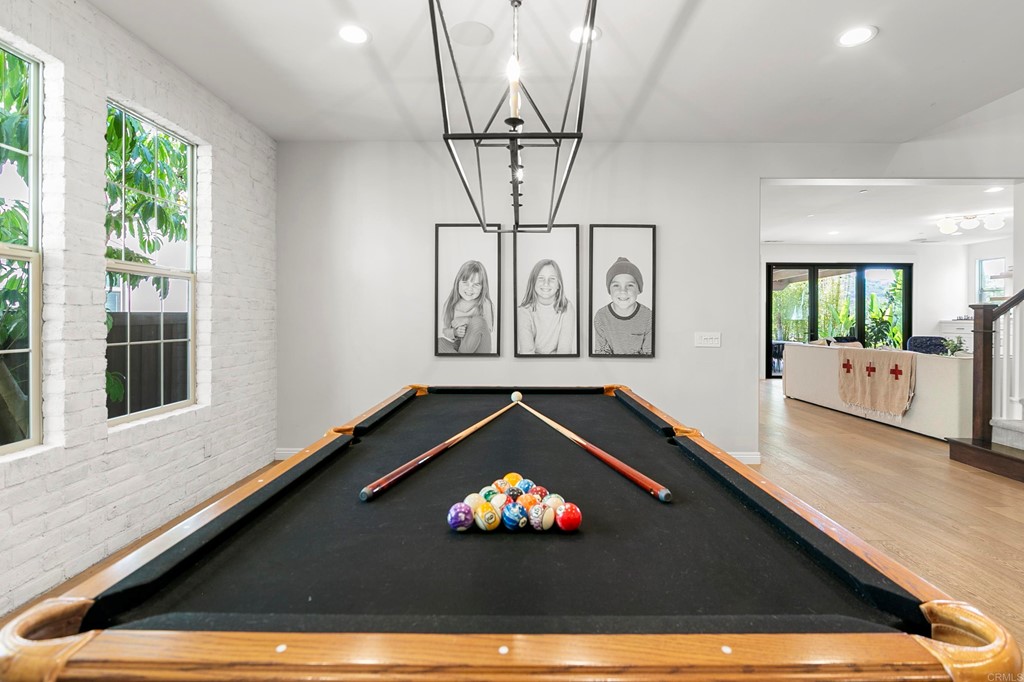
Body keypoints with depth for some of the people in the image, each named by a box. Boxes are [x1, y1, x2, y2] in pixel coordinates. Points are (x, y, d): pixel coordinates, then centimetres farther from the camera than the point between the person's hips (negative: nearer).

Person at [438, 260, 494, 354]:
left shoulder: (484, 304, -7)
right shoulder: (450, 303, -1)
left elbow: (488, 329, -9)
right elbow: (444, 330, 2)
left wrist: (467, 320, -20)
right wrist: (454, 332, -21)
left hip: (478, 347, -1)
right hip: (455, 346, 1)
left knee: (478, 321, -29)